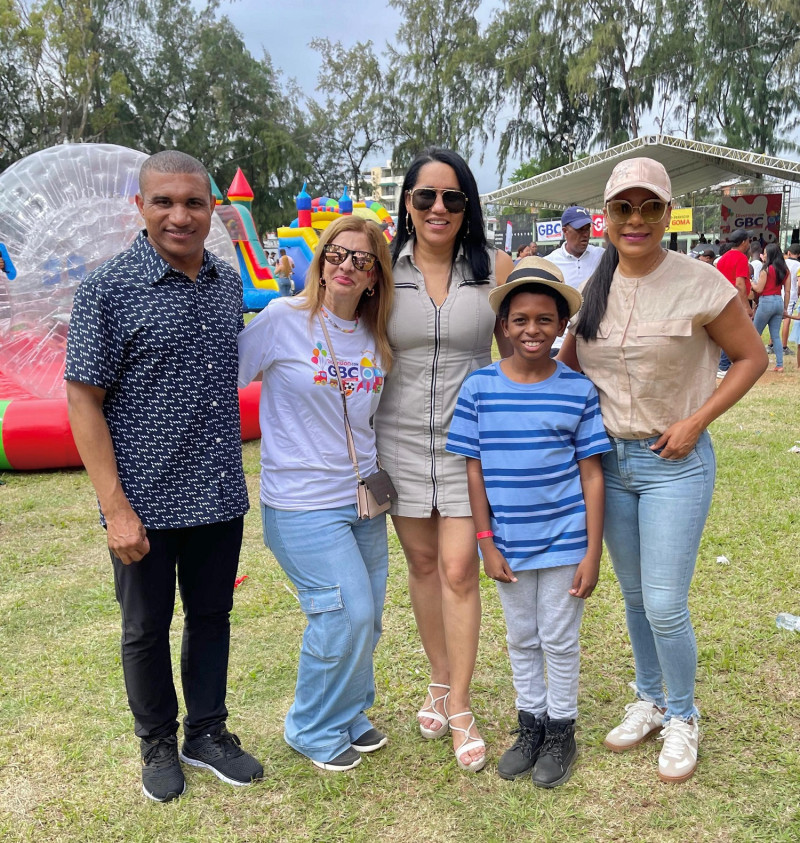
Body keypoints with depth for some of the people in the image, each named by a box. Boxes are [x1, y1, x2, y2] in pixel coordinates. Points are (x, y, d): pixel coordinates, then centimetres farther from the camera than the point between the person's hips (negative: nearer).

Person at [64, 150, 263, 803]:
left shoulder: (229, 283, 4)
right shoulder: (109, 289, -12)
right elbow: (83, 400, -11)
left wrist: (233, 477, 12)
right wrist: (116, 508, -16)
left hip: (220, 497, 5)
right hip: (146, 503, -4)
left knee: (212, 617, 17)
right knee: (147, 629, 13)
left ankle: (208, 732, 37)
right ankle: (158, 743, 34)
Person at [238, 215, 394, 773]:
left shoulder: (375, 338, 5)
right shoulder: (283, 320, -11)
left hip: (363, 499, 6)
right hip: (302, 504, -6)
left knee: (366, 618, 12)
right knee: (348, 613, -8)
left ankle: (351, 716, 37)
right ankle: (314, 730, 18)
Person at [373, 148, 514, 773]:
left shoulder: (495, 268, -3)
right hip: (401, 439, 2)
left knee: (459, 569, -4)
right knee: (422, 563, 13)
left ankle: (459, 706, 13)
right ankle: (440, 681, 33)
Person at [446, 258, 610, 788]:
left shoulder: (578, 390, -9)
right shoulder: (480, 387, -6)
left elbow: (591, 475, -5)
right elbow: (474, 470, -2)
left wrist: (593, 552, -7)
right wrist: (487, 543, -4)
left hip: (564, 541, -2)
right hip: (509, 544, 2)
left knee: (560, 640, 12)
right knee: (521, 640, 19)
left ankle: (561, 732, 32)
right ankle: (530, 724, 38)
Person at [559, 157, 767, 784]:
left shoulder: (700, 284, -12)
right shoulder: (592, 287, 1)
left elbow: (752, 357, -4)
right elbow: (568, 360, 15)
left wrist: (696, 421, -13)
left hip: (674, 463, -4)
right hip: (609, 460, 5)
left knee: (665, 604, -3)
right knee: (634, 596, 17)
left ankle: (682, 718, 22)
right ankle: (649, 700, 38)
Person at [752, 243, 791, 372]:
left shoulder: (766, 269, -11)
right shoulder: (785, 270, 8)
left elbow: (759, 289, -11)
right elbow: (787, 291, 8)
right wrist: (785, 308, 14)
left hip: (766, 301, -6)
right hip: (779, 302, 6)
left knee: (755, 334, 5)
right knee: (776, 336, 9)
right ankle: (779, 365, 5)